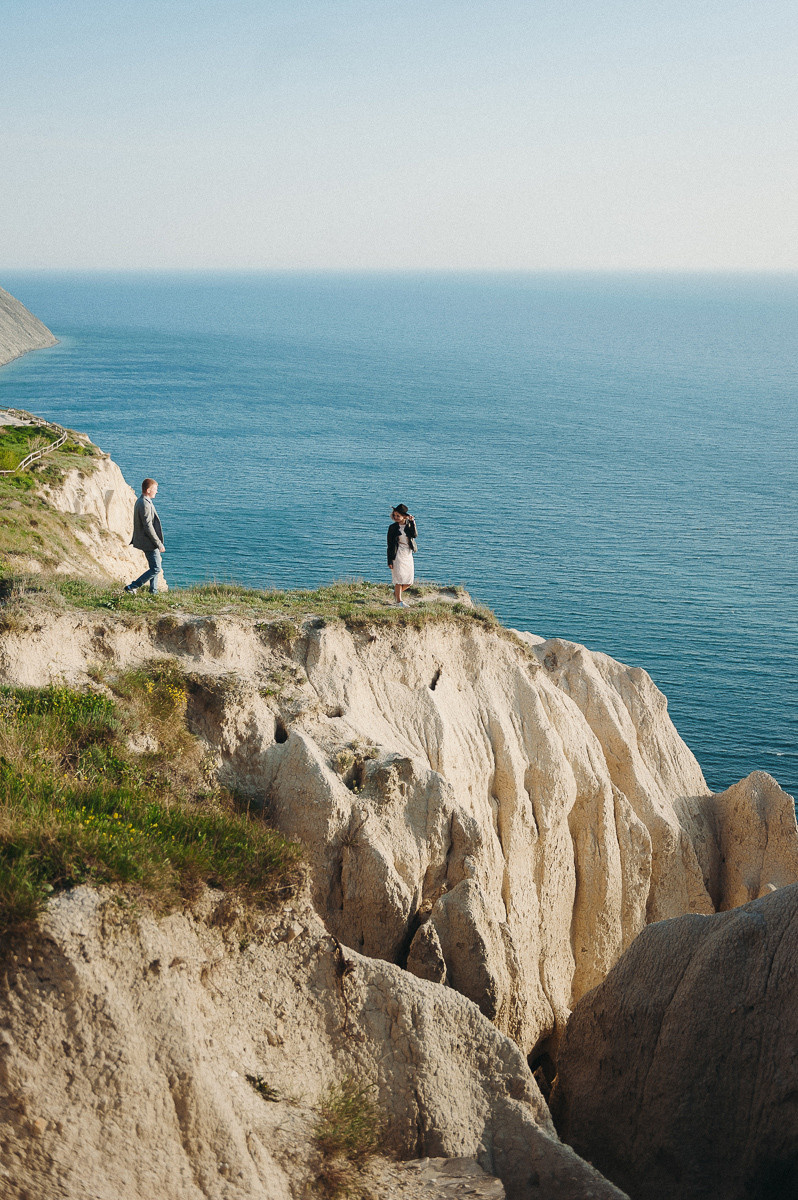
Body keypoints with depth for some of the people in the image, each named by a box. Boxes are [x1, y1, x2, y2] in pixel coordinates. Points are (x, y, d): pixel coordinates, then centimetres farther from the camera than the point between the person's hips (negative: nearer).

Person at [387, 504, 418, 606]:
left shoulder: (409, 525, 4)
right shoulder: (392, 528, -4)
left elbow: (415, 535, -15)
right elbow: (390, 545, -3)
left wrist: (412, 522, -19)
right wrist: (390, 561, -7)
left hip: (408, 554, 4)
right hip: (398, 555, -4)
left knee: (409, 581, 6)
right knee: (399, 578, -8)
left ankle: (396, 592, 30)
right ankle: (399, 601, 2)